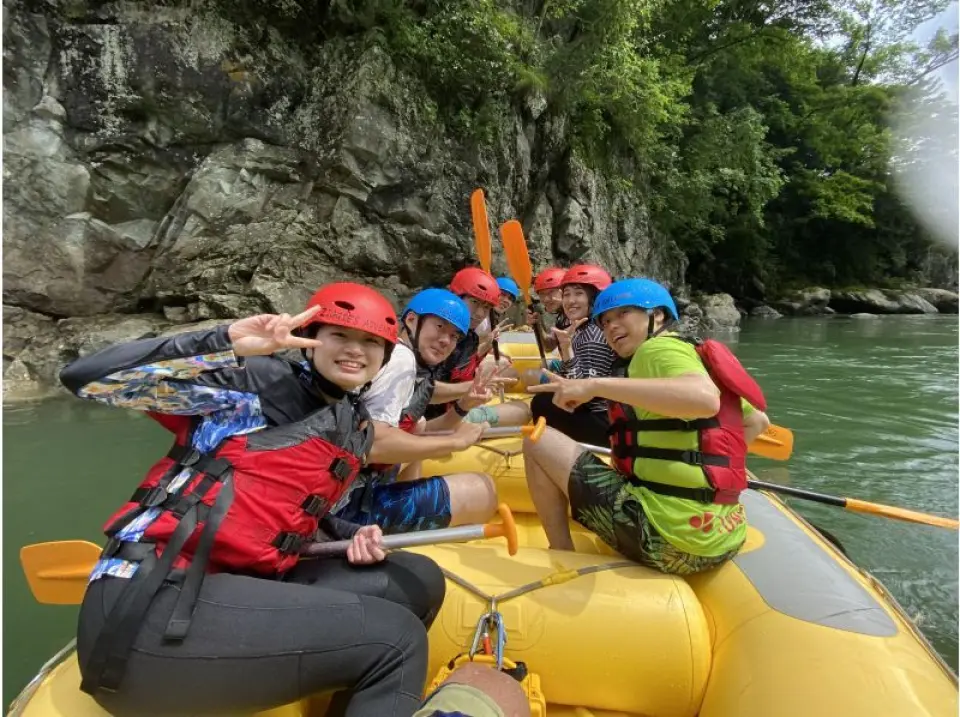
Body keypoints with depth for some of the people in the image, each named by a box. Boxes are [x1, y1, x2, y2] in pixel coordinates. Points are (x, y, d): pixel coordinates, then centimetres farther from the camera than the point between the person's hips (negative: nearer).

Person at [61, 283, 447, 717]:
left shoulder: (358, 429, 14)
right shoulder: (260, 380, -8)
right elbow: (85, 377, -13)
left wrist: (353, 537, 6)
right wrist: (228, 342, -22)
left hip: (236, 589, 8)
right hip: (150, 607, -8)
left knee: (419, 579, -1)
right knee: (397, 638, -18)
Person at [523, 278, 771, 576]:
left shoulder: (659, 347, -8)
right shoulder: (692, 352, 17)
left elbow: (704, 398, -30)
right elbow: (758, 421, 23)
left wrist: (596, 385, -29)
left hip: (664, 535, -10)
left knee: (539, 440, -2)